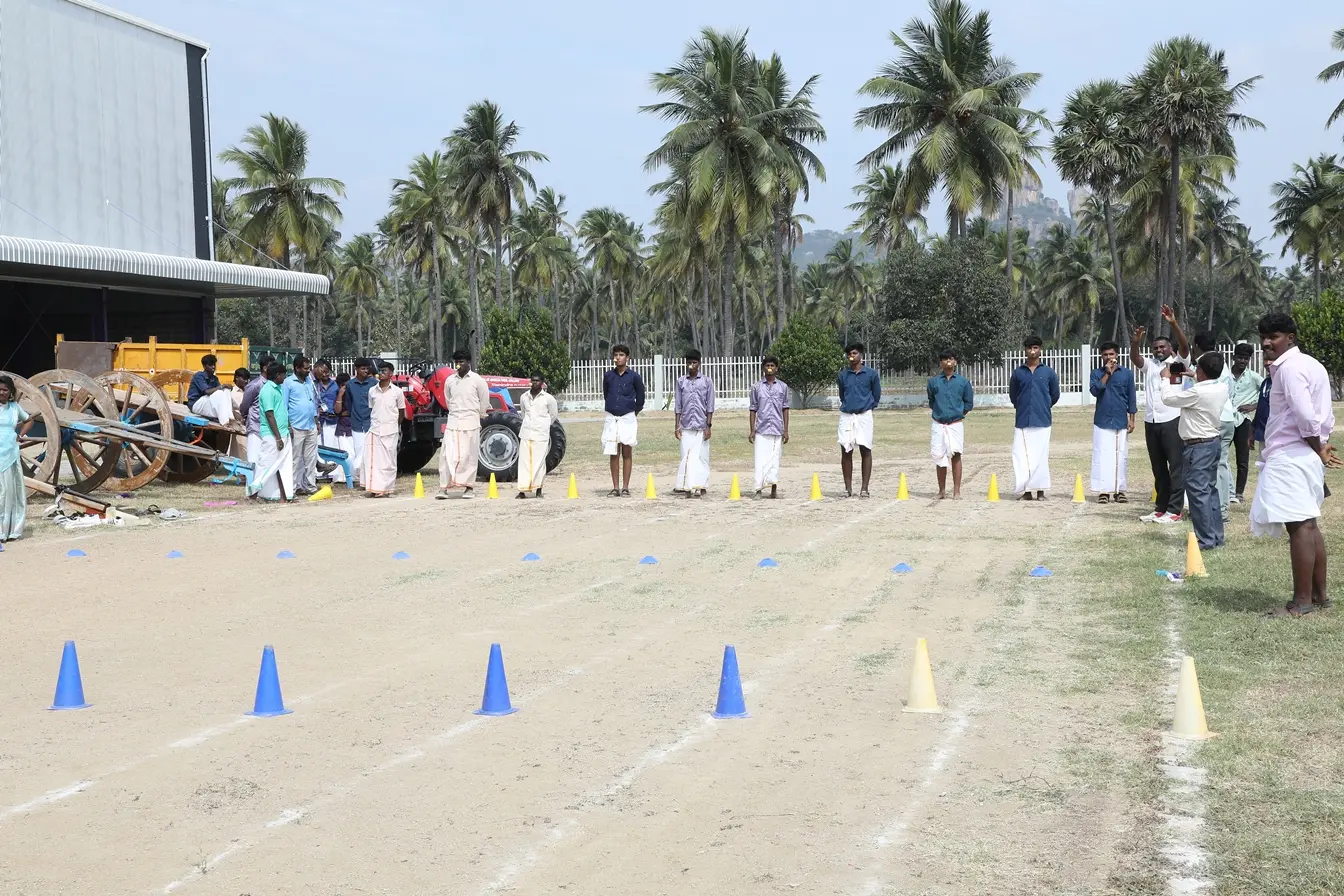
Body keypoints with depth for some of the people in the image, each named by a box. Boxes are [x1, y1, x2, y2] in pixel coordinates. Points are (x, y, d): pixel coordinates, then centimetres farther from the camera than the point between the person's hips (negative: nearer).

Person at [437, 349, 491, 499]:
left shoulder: (477, 380, -3)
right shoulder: (450, 380, 7)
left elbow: (484, 400, 6)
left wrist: (479, 415, 14)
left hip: (470, 422, -3)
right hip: (453, 421, 3)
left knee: (469, 455, 1)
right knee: (448, 454, -4)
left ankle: (469, 487, 8)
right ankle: (444, 487, -5)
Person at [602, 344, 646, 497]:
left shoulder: (634, 376, -2)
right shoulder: (608, 376, 5)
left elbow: (640, 398, 6)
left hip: (628, 418, -2)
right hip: (611, 418, 2)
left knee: (627, 453, 1)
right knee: (613, 454, 3)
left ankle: (625, 488, 4)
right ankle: (615, 488, 7)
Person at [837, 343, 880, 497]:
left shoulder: (871, 374, 0)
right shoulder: (843, 375, 8)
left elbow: (877, 395, 9)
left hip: (864, 415, -3)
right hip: (846, 416, 3)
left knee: (865, 450, -2)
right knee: (846, 451, 2)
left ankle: (864, 488, 1)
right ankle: (848, 488, 8)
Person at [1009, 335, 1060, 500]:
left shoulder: (1048, 372, 5)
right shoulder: (1018, 372, 7)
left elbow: (1055, 395, 16)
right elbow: (1012, 395, 18)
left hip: (1042, 420, -1)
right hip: (1022, 421, 1)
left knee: (1041, 456, 0)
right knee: (1021, 456, -2)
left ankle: (1040, 490, 7)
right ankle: (1025, 490, 4)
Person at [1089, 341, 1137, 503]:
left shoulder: (1127, 373, 5)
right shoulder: (1097, 373, 5)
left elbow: (1132, 398, 6)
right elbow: (1094, 391, -11)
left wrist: (1131, 419, 1)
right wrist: (1107, 373, -12)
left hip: (1121, 422, 1)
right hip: (1102, 422, 0)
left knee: (1121, 457, 2)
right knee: (1102, 456, -3)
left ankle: (1120, 490, 9)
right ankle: (1103, 491, -1)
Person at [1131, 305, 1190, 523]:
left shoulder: (1179, 362, 4)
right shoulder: (1149, 364, 15)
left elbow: (1184, 346, -13)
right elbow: (1135, 358, -3)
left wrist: (1173, 324, -27)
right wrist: (1135, 342, -25)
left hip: (1172, 420, -5)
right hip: (1151, 422, 5)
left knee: (1176, 466, -3)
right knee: (1158, 468, 10)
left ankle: (1174, 510, -3)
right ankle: (1160, 508, 16)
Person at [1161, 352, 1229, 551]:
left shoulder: (1198, 392, -24)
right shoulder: (1222, 388, 1)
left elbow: (1168, 399, -12)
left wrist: (1167, 379, 3)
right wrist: (1192, 377, 20)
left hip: (1198, 446, -9)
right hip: (1213, 441, 9)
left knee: (1198, 492, -4)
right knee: (1210, 489, 15)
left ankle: (1206, 540, -3)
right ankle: (1216, 536, 21)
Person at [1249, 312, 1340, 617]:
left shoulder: (1289, 367, -14)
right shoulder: (1310, 364, 19)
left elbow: (1305, 415, -22)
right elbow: (1325, 416, 19)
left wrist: (1318, 449, -9)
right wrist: (1322, 446, 11)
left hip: (1291, 456, -11)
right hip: (1307, 457, 11)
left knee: (1300, 526, -9)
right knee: (1309, 524, 15)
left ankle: (1302, 601, -7)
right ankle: (1319, 593, 22)